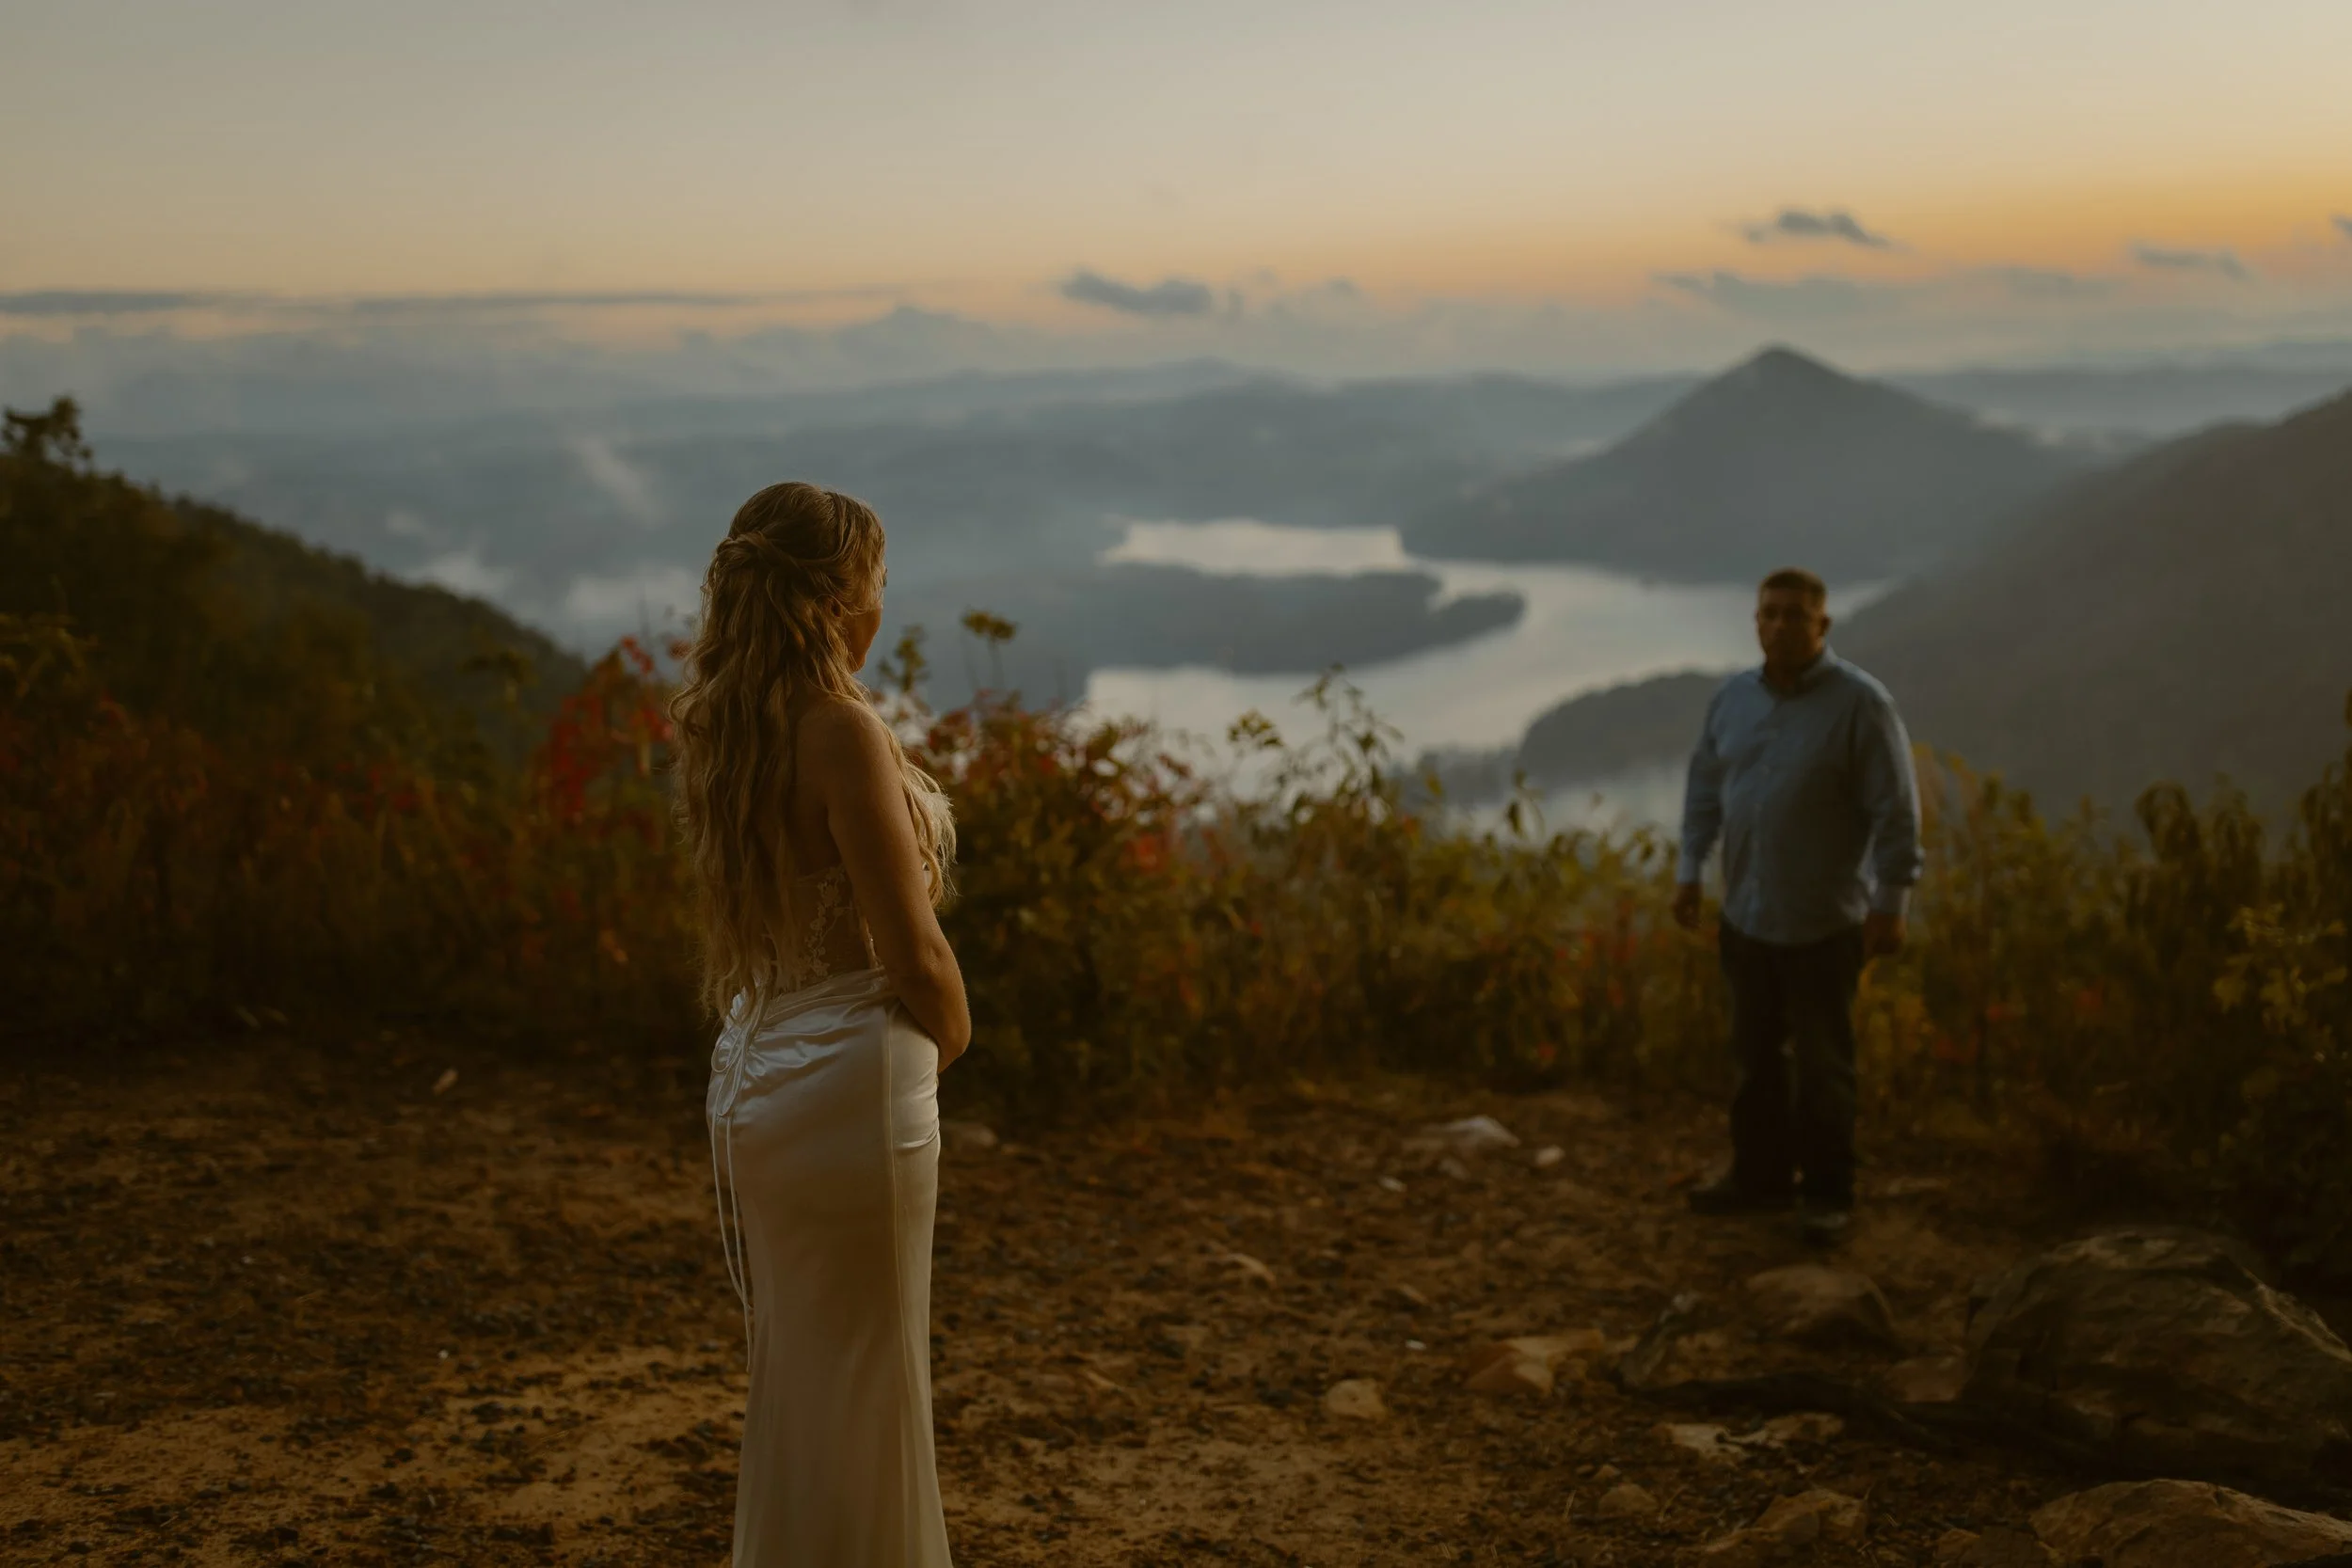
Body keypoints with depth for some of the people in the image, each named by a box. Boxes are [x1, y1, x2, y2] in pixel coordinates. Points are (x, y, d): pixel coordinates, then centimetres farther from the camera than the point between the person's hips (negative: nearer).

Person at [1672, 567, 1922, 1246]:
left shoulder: (1859, 703, -12)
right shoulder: (1733, 697, 4)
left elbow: (1895, 810, -12)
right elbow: (1705, 788, 14)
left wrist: (1889, 903, -14)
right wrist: (1690, 872, 10)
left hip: (1824, 924, -5)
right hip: (1745, 916, 5)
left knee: (1821, 1063, 5)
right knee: (1756, 1053, 15)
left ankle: (1828, 1192, 18)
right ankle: (1762, 1174, 29)